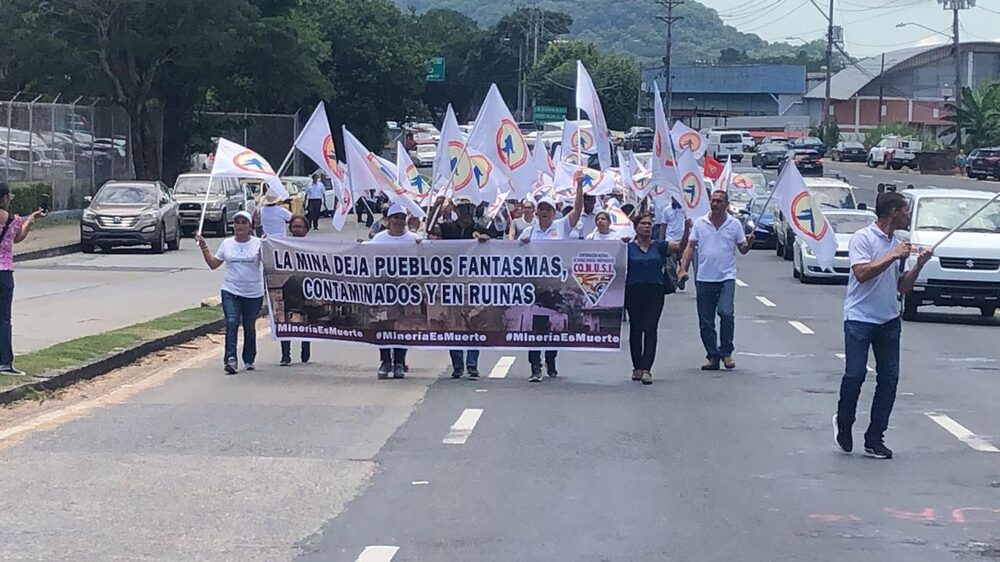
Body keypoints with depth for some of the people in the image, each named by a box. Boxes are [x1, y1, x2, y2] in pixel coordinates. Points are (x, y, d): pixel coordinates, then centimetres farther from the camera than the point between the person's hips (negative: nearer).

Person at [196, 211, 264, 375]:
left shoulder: (258, 244, -1)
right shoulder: (227, 244, 7)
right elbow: (213, 264, 11)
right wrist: (204, 247, 3)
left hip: (253, 293, -1)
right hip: (231, 291, 1)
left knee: (249, 327, 10)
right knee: (231, 323, -16)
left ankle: (249, 361, 23)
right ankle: (230, 359, -24)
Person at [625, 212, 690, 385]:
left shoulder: (659, 246, 6)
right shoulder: (628, 247, 2)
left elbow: (681, 246, -3)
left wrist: (687, 230, -18)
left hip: (655, 292, 0)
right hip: (634, 292, 0)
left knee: (650, 330, -7)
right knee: (636, 329, 9)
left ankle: (646, 369, -12)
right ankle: (637, 367, 21)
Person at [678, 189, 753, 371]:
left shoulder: (735, 224, 4)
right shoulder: (700, 223, 7)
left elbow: (742, 249, 8)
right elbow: (690, 247, 7)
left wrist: (749, 243, -14)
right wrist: (683, 268, -4)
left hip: (726, 277, -2)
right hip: (704, 279, 2)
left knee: (726, 312, -20)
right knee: (706, 321, 4)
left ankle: (726, 352, -5)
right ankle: (713, 356, 14)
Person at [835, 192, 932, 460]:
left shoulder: (897, 244, 15)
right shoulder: (863, 238, -7)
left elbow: (902, 287, 18)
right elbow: (862, 273, -20)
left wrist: (918, 266, 3)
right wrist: (893, 256, -19)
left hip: (889, 320, 7)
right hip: (860, 318, -7)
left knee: (889, 378, 1)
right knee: (855, 375, -9)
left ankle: (875, 439, 6)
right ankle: (844, 423, 17)